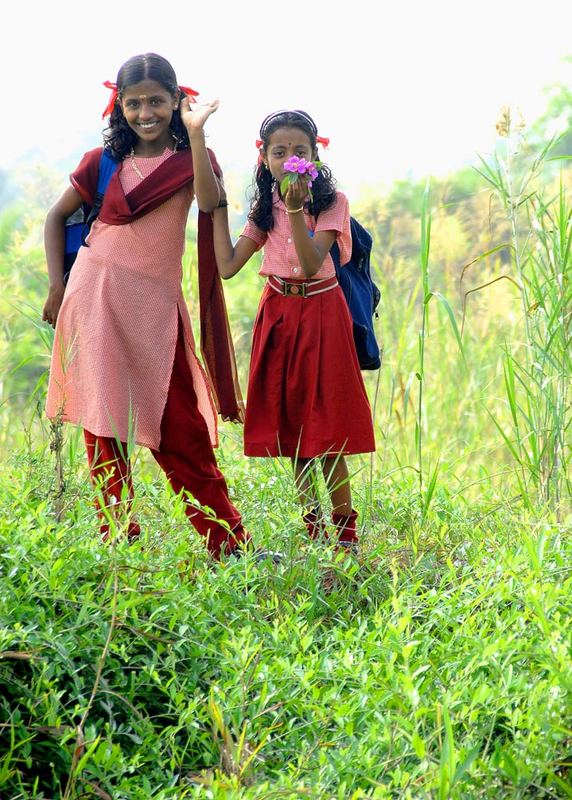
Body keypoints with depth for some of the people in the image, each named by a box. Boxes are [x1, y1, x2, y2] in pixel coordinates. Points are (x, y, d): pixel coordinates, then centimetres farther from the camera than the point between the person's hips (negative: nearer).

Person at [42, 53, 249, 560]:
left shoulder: (189, 158, 4)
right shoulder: (104, 162, 9)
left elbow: (210, 201, -18)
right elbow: (58, 216, 19)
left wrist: (195, 134, -20)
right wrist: (57, 283, 8)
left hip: (155, 305, -1)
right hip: (96, 298, 2)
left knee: (180, 427, -3)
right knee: (103, 422, 1)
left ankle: (227, 540, 4)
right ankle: (115, 533, 8)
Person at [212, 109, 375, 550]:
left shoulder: (331, 201, -7)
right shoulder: (265, 208, 6)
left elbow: (311, 264, -20)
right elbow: (228, 266, -1)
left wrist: (296, 209, -29)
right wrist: (218, 207, -1)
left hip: (319, 313, -5)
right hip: (278, 312, 5)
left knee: (324, 427, -5)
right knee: (291, 424, 6)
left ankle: (345, 534, 3)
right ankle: (312, 530, 15)